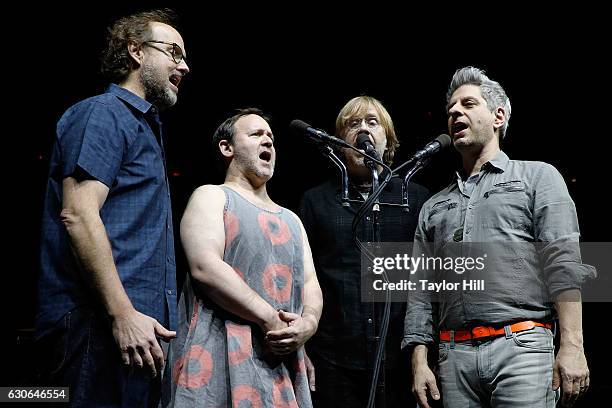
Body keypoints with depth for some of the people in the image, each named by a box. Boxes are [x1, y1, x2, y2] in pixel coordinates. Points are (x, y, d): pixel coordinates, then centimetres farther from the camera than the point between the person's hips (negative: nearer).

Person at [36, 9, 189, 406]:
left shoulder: (144, 126, 25)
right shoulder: (105, 113, -4)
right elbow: (77, 214, -17)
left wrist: (142, 317, 18)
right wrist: (123, 313, -21)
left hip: (138, 322, 9)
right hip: (101, 325, -9)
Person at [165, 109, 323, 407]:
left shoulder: (291, 220, 26)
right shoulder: (212, 197, 6)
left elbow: (310, 284, 17)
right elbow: (205, 268, -11)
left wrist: (308, 323, -6)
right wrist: (269, 319, -15)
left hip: (285, 367, 6)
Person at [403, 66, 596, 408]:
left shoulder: (538, 177, 10)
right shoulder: (434, 207, 22)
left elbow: (563, 264, -2)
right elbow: (422, 292, 17)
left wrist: (572, 346, -13)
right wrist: (419, 363, 5)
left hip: (521, 346, -4)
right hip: (455, 357, 4)